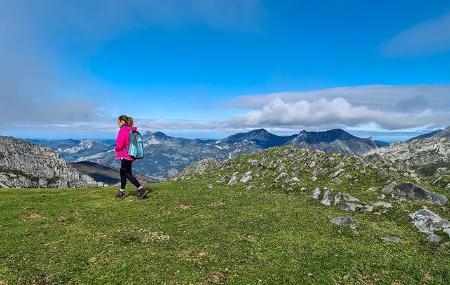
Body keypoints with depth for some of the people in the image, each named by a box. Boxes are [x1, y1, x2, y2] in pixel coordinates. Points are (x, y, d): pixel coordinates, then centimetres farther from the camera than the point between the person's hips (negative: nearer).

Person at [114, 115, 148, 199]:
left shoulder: (123, 130, -18)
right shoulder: (132, 130, 8)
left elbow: (119, 145, -21)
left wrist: (116, 148, 1)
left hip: (125, 155, -9)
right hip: (131, 154, 9)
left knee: (128, 174, -1)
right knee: (123, 172, 20)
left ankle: (142, 190, -6)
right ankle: (122, 192, 31)